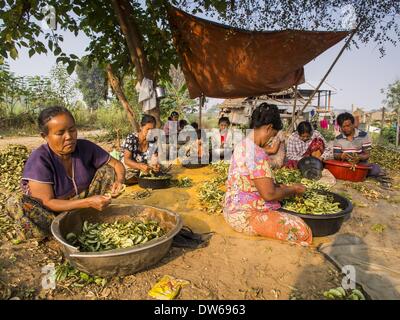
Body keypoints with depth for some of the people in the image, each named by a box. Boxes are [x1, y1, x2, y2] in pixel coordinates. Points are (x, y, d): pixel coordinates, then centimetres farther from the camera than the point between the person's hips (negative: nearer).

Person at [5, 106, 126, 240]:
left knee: (108, 170, -12)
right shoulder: (38, 160, -23)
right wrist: (88, 202, -36)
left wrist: (119, 180, -28)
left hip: (85, 200, 4)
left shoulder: (85, 147, -12)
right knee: (17, 203, -30)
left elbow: (116, 164, -5)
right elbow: (46, 202, -25)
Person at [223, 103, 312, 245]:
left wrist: (281, 187, 12)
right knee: (299, 229, -15)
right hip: (245, 215, -10)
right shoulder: (257, 154, -23)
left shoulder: (243, 145, 8)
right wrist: (294, 189, -3)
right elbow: (269, 194, -21)